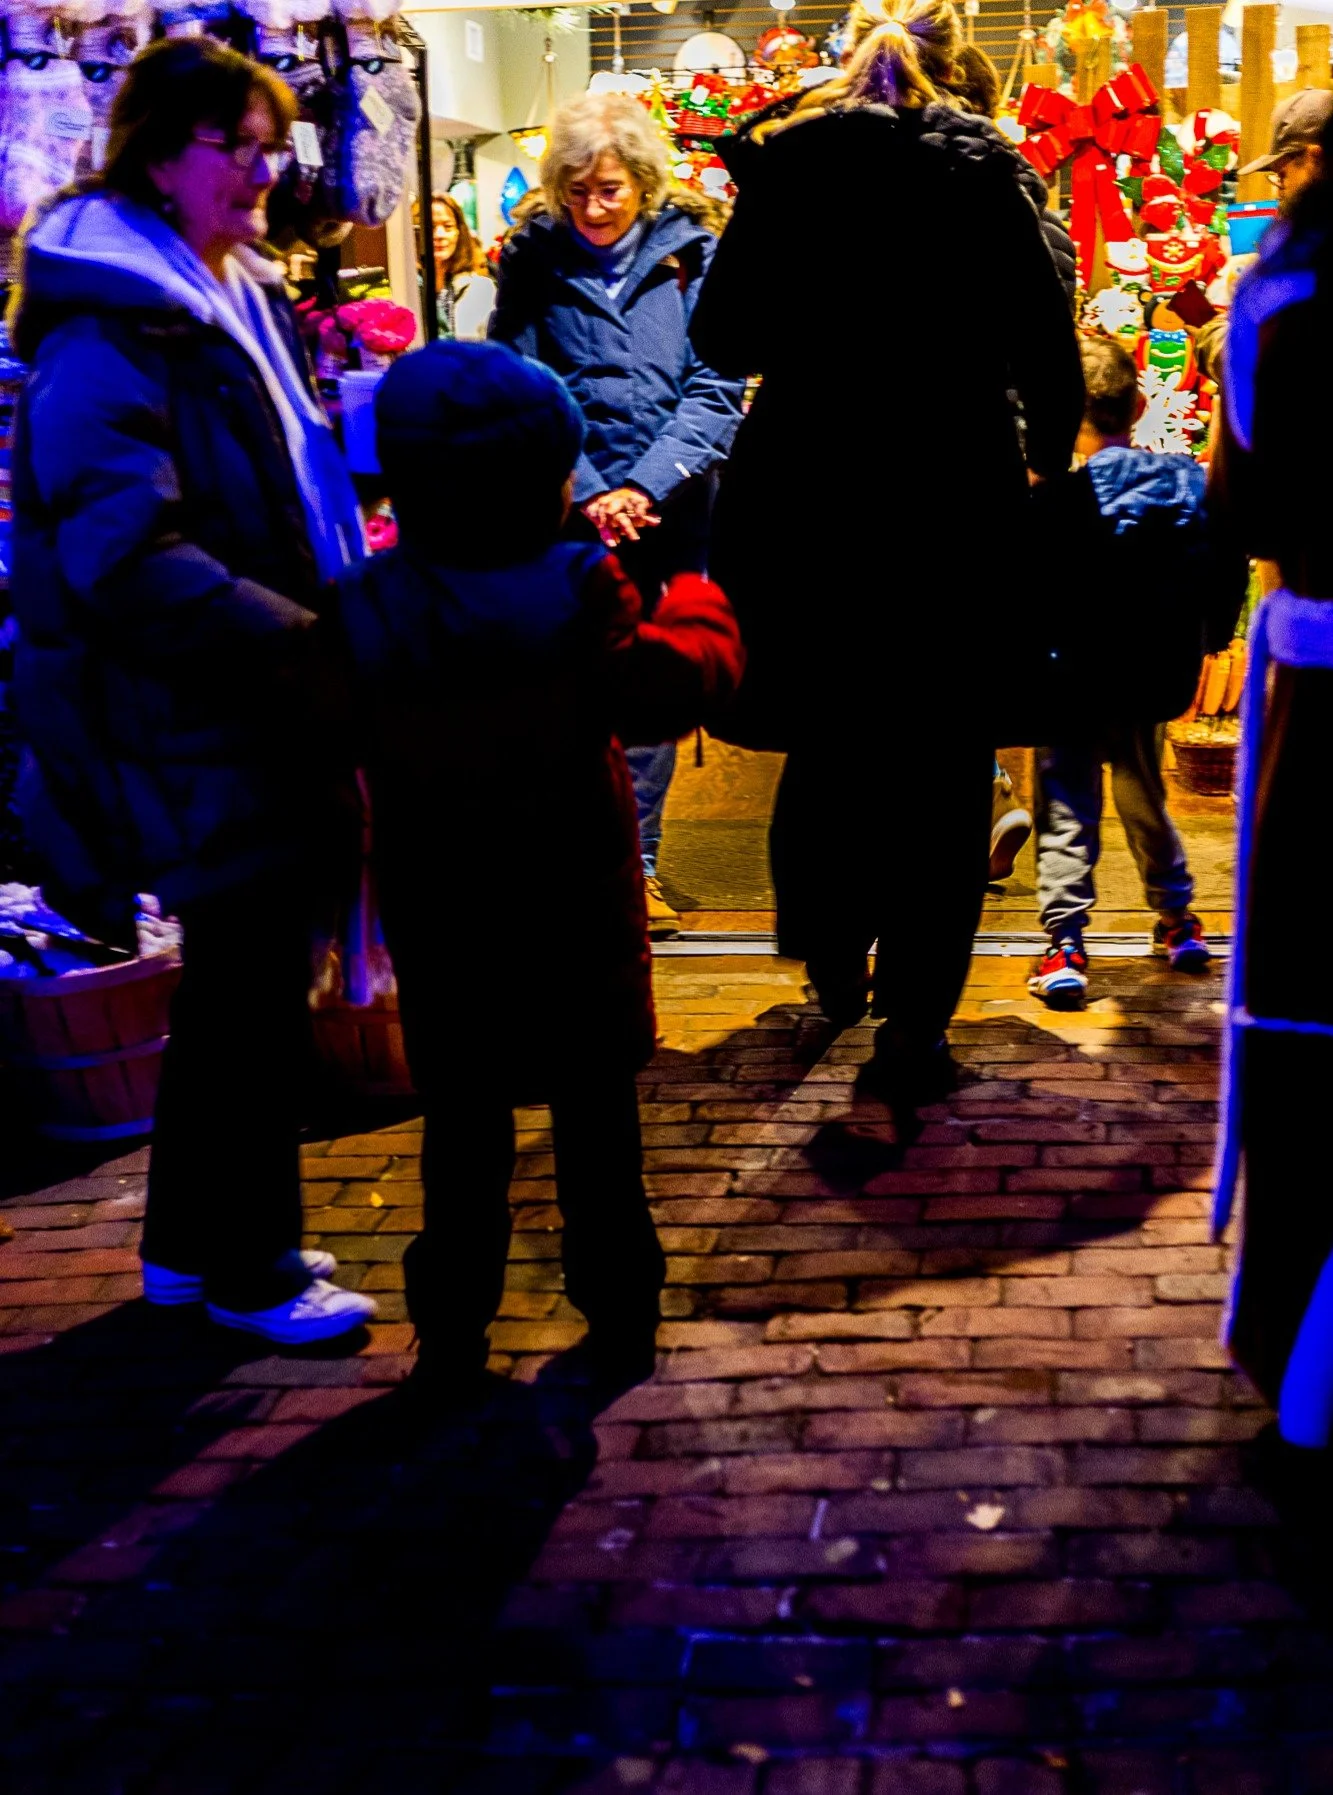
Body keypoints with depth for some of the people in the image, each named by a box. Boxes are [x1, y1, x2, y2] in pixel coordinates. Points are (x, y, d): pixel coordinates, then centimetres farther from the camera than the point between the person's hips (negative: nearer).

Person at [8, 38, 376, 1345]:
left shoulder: (232, 298, 12)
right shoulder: (109, 334, -18)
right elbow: (126, 557, -27)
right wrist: (305, 644, -28)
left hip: (255, 717, 9)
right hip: (198, 732, -9)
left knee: (241, 978, 18)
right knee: (252, 995, 2)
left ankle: (191, 1240, 34)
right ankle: (246, 1271, 20)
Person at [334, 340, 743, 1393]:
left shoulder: (365, 610, -8)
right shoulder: (576, 591, -17)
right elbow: (667, 690, -7)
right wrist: (700, 614, 12)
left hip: (441, 921, 2)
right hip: (577, 911, -2)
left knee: (463, 1126, 13)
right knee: (596, 1117, 12)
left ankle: (453, 1327, 19)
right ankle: (620, 1318, 21)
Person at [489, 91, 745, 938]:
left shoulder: (692, 256, 1)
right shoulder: (532, 263, 2)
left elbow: (715, 390, -3)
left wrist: (646, 485, -13)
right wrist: (588, 491, -12)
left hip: (671, 514, 1)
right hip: (570, 514, 0)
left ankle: (637, 861, 15)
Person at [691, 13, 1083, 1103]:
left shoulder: (788, 168, 2)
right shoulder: (987, 175, 1)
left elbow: (723, 339, 2)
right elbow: (1048, 347, -1)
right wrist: (1048, 461, 14)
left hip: (806, 501, 1)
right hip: (958, 506, -1)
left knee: (829, 740, 21)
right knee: (941, 766, 8)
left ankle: (833, 954, 27)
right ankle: (914, 1026, 11)